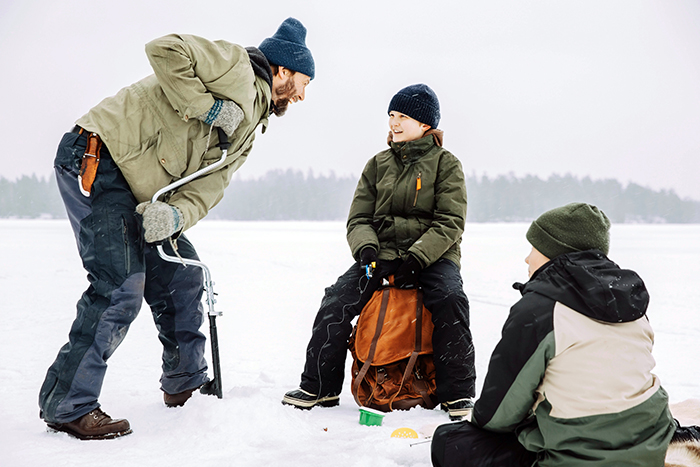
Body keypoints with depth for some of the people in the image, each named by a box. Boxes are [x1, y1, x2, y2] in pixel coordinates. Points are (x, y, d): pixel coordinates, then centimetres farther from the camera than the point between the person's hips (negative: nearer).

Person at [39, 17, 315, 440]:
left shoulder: (246, 130, 19)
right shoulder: (235, 66, -5)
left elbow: (207, 186, 3)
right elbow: (165, 50, -21)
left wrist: (176, 215, -18)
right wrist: (208, 106, -19)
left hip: (141, 197, 10)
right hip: (97, 161, -10)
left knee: (182, 276, 13)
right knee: (121, 287, -16)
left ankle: (184, 384, 30)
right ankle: (67, 405, -7)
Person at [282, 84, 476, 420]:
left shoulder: (445, 164, 3)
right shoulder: (378, 165, 15)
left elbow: (450, 223, -6)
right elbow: (359, 218, 11)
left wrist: (415, 259, -21)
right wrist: (366, 248, -13)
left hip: (432, 256, -3)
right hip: (381, 254, 3)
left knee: (450, 299, -33)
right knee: (337, 300, -20)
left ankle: (457, 395, -21)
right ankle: (318, 387, -6)